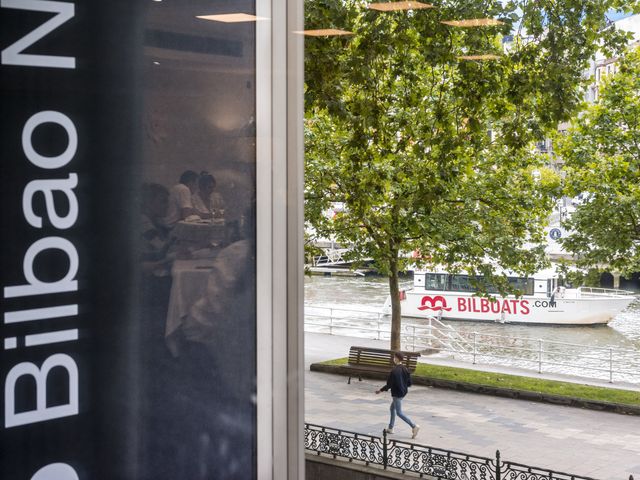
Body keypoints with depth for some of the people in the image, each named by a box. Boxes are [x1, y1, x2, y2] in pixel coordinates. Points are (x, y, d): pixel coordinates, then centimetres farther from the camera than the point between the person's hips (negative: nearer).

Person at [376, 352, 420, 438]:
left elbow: (389, 384, -19)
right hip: (403, 392, 9)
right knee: (392, 408, 22)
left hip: (397, 393, -9)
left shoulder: (394, 371, -22)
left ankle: (414, 426, -11)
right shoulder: (405, 369, 2)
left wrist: (381, 391, -7)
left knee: (399, 412, -1)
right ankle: (390, 428, 29)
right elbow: (409, 383, 6)